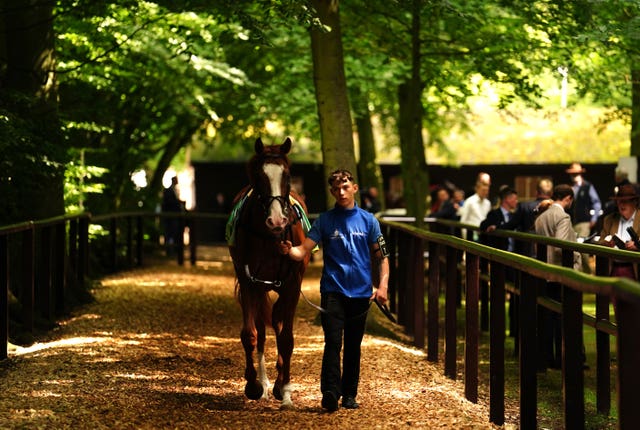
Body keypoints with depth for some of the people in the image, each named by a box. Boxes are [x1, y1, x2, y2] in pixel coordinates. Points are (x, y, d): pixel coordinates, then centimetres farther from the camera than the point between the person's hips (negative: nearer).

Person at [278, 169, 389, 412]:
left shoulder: (368, 220, 5)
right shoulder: (325, 220, 3)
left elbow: (381, 256, 8)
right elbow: (303, 250, -5)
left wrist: (382, 285, -5)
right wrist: (289, 250, -27)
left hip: (360, 292, 2)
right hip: (333, 290, -1)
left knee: (353, 346, 9)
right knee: (333, 342, -13)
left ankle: (349, 395, 18)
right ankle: (330, 392, -20)